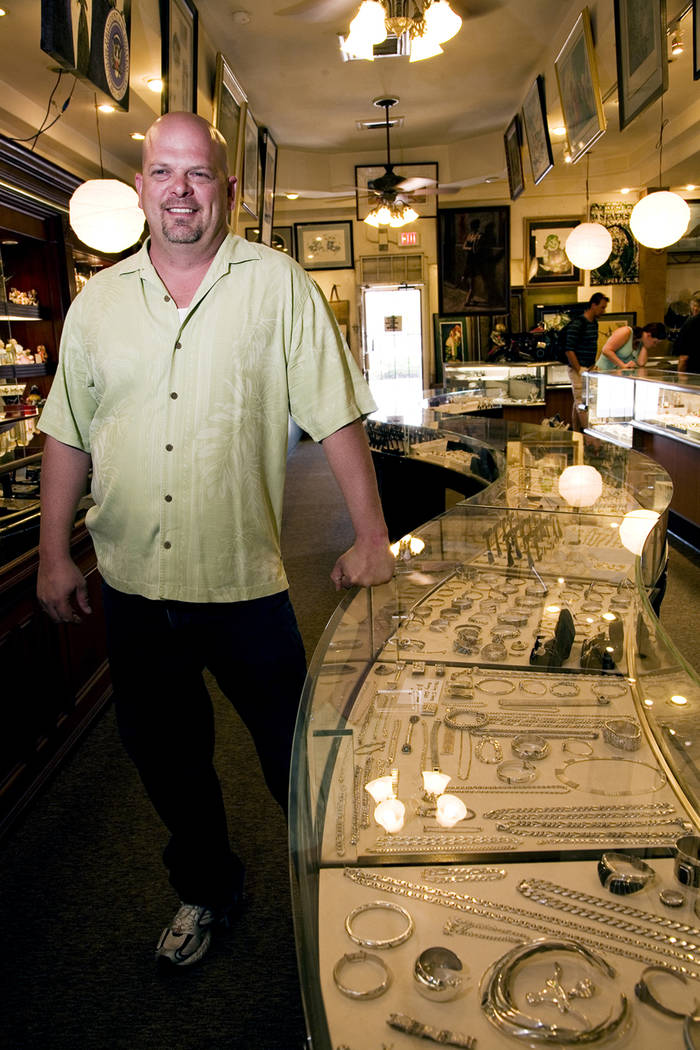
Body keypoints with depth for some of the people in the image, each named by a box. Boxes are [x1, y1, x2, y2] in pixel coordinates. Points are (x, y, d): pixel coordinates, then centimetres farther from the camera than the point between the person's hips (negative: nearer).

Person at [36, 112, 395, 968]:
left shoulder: (277, 284, -4)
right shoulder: (97, 301, 6)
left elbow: (337, 415, -6)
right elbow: (68, 434, 9)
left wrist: (371, 538, -9)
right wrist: (54, 553, 7)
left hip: (245, 579, -3)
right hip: (131, 584, 4)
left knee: (296, 757, 12)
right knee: (165, 754, 19)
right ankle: (205, 888, 44)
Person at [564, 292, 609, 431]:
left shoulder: (594, 323, 13)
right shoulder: (577, 324, -15)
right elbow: (569, 350, -18)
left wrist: (593, 366, 13)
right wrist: (579, 371, -17)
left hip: (588, 369, 9)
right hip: (578, 369, -9)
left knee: (579, 403, 12)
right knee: (583, 403, -7)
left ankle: (576, 433, 17)